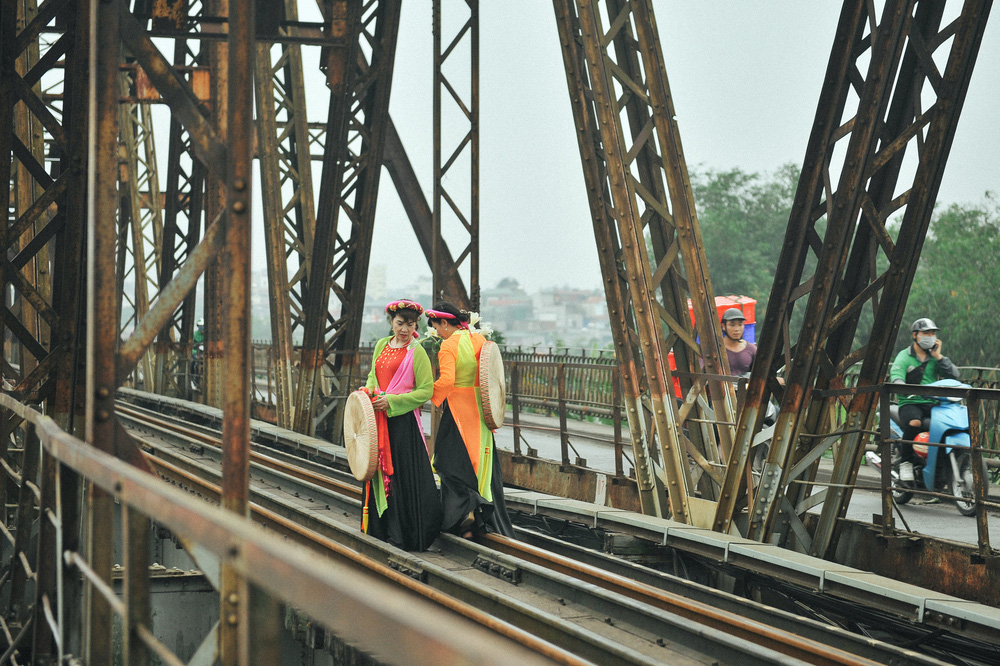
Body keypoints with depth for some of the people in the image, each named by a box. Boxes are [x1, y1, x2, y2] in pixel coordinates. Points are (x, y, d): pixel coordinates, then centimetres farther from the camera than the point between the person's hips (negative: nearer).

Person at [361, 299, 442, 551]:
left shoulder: (417, 352, -6)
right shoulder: (381, 345, 12)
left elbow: (425, 391, -9)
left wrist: (391, 401, -16)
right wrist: (369, 389, 2)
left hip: (403, 419, -6)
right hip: (379, 418, 6)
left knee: (403, 474, -5)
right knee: (379, 469, 9)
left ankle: (403, 534, 3)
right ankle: (380, 528, 19)